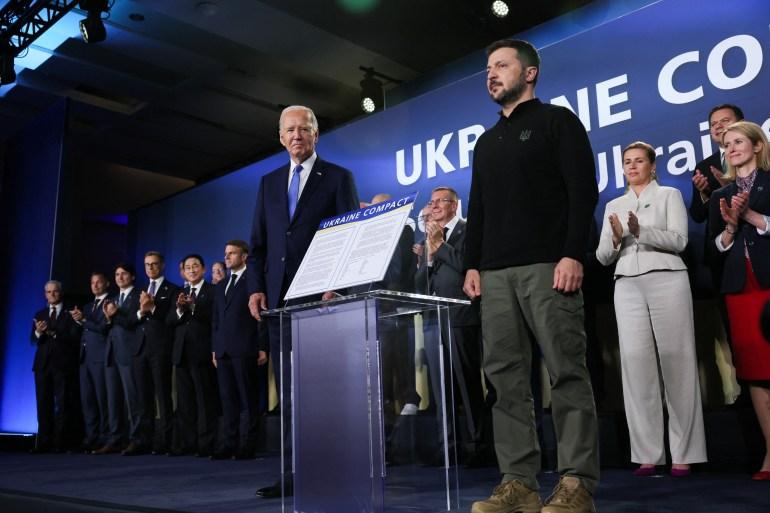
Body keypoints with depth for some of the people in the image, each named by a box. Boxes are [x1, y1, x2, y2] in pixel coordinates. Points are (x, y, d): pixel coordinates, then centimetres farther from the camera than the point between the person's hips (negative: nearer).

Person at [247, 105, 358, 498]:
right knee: (288, 390, 6)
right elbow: (258, 243, 15)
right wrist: (256, 287, 2)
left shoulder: (338, 178, 5)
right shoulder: (269, 183, 18)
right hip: (278, 298, 5)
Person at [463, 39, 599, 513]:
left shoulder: (557, 121, 7)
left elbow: (583, 190, -4)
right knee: (506, 377, 1)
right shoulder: (486, 142, 24)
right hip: (497, 272, 6)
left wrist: (573, 254, -15)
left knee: (567, 372, -7)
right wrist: (473, 264, 10)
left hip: (548, 266, -6)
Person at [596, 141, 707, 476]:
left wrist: (641, 231, -18)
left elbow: (678, 240, -4)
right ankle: (648, 453, -3)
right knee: (636, 363, -6)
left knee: (676, 362, -4)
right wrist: (616, 238, -8)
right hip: (627, 286, 3)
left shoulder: (669, 195, 11)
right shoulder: (614, 206, 20)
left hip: (666, 281, -3)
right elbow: (603, 257, 12)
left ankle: (684, 452, 0)